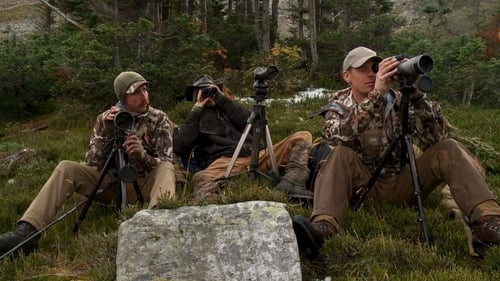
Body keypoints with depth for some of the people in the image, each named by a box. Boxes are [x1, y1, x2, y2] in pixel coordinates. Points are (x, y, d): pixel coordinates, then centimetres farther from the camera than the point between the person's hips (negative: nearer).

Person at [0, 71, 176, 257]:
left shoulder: (159, 119, -6)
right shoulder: (105, 118, 0)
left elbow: (164, 164, -13)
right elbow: (93, 163, -8)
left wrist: (143, 156, -35)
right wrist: (106, 132, -24)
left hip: (144, 184, -2)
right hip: (111, 181, 2)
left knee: (166, 168, -33)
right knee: (66, 168, -18)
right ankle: (28, 231, -31)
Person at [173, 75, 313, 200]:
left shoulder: (225, 109, 32)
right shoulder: (195, 119, 25)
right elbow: (179, 146, 3)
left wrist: (222, 99, 8)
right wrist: (196, 110, 9)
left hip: (255, 155, 4)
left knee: (303, 137, -13)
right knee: (201, 179, -38)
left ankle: (290, 184, -38)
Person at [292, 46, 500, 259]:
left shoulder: (397, 100, 1)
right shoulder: (339, 105, -1)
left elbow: (435, 138, -14)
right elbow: (337, 135, -27)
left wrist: (415, 93, -26)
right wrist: (376, 94, -35)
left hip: (401, 185, 2)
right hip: (363, 187, -2)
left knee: (449, 149, -17)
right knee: (342, 153, -29)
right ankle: (322, 228, -54)